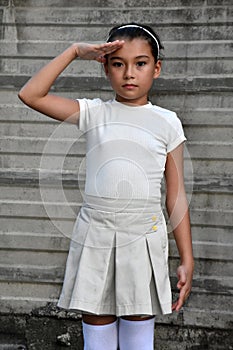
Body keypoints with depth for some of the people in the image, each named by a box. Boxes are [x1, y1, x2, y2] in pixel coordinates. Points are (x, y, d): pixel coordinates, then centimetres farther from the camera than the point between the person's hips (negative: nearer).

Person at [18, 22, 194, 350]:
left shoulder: (167, 122, 2)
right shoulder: (93, 113, 3)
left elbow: (177, 195, 4)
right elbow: (30, 94, -5)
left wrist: (187, 260, 2)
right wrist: (74, 52, -4)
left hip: (143, 240, 0)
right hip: (95, 237, 1)